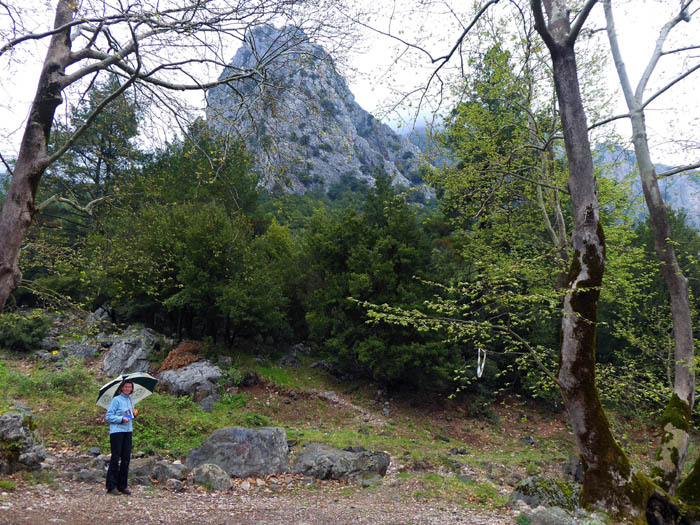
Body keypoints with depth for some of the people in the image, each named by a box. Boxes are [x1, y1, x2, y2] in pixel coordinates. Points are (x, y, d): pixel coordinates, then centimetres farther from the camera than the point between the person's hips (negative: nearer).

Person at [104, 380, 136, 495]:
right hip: (116, 431, -6)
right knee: (115, 458, -3)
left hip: (128, 431, 6)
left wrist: (133, 414, 6)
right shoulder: (116, 400, -5)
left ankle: (123, 486, 14)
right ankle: (112, 487, 5)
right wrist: (121, 419, -17)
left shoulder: (130, 400, 16)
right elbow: (108, 417, -9)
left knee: (126, 458, 6)